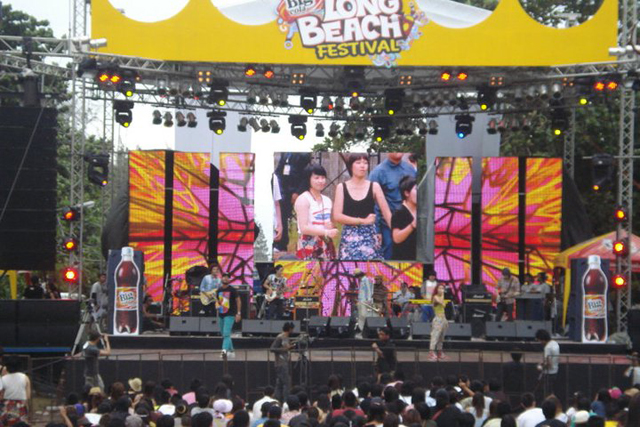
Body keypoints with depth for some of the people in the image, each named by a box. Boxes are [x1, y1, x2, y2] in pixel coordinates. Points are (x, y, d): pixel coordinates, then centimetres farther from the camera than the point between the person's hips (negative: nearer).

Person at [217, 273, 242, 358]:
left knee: (226, 334, -20)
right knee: (224, 335, 12)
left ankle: (224, 350, -31)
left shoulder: (232, 290, -5)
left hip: (230, 315, -7)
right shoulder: (219, 290, 12)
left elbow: (238, 301, -3)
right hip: (221, 315, 7)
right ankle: (231, 351, 23)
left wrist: (238, 313, -10)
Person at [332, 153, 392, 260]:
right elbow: (337, 216, -5)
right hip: (349, 238, 0)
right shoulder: (342, 187, 4)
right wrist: (362, 221, -10)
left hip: (370, 237, 0)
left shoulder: (374, 187, 4)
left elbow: (387, 214, -1)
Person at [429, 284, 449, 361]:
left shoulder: (441, 297, 19)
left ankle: (440, 353, 15)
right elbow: (441, 303, -23)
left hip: (443, 319, 9)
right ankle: (431, 353, -18)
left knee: (441, 337, 11)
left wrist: (445, 320, 20)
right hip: (437, 319, -9)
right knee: (435, 336, -14)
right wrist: (442, 295, -12)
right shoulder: (435, 297, -7)